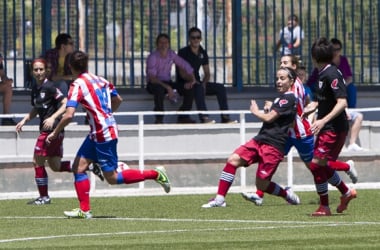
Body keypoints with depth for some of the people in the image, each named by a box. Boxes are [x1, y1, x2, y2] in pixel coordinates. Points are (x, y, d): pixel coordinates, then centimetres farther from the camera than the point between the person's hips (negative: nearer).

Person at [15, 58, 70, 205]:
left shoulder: (49, 87, -13)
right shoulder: (35, 89, 13)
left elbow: (66, 104, -18)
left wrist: (53, 118, -26)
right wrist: (24, 121, 14)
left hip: (53, 129, -9)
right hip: (46, 130, 9)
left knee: (38, 161, -5)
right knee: (55, 166, 13)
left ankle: (44, 197, 3)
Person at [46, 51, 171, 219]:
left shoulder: (77, 85, -14)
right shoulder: (100, 80, 9)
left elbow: (68, 115, -23)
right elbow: (118, 99, 22)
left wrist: (55, 133, -9)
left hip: (104, 135, -9)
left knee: (112, 178, -1)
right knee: (79, 166, 7)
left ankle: (155, 174, 3)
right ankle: (84, 210, 4)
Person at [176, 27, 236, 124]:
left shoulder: (203, 53, 11)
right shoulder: (183, 52, -7)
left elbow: (207, 73, 12)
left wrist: (203, 83, -10)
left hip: (197, 82, 7)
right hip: (184, 84, -7)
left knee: (220, 88, -10)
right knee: (198, 87, -37)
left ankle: (225, 118, -18)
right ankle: (204, 117, -47)